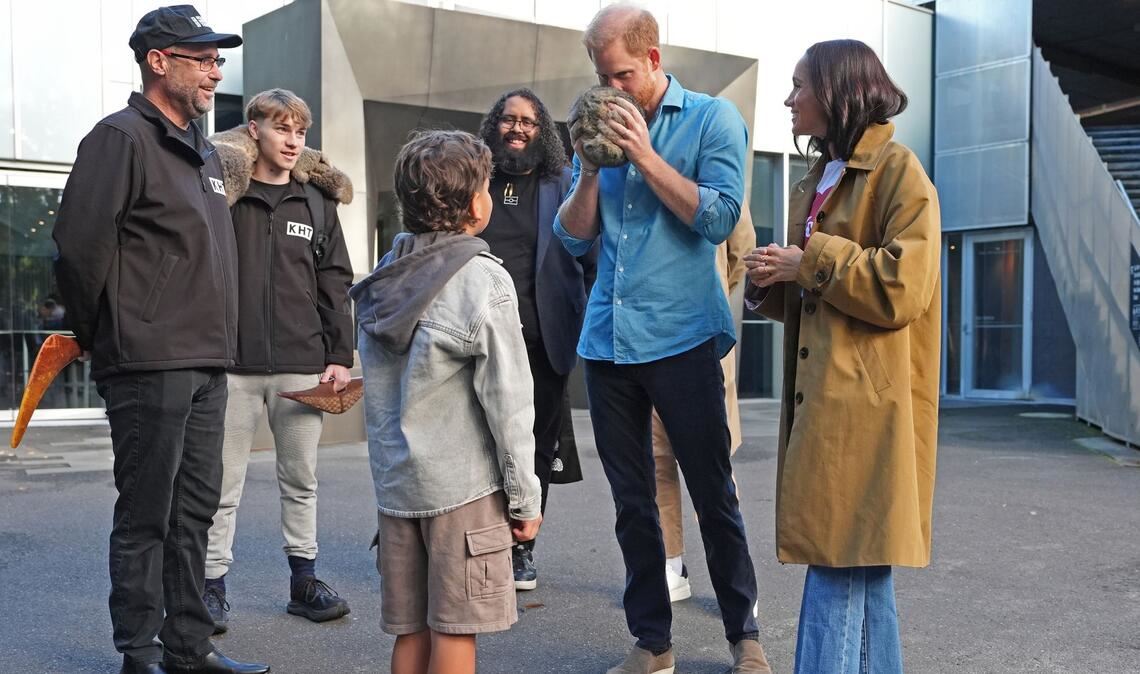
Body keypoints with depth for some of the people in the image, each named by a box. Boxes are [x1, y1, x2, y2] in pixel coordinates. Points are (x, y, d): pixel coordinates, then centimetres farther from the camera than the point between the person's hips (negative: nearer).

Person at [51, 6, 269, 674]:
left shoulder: (205, 153, 18)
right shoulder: (123, 138, -9)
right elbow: (80, 244, -16)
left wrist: (220, 342, 16)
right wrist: (99, 333, -6)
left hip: (207, 365, 8)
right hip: (150, 366, -8)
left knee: (194, 510, 13)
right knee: (145, 516, 0)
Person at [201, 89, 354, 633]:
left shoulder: (317, 204, 10)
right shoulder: (222, 195, 0)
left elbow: (335, 285, 9)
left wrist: (340, 356, 3)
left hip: (302, 365, 3)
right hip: (233, 363, -2)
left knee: (301, 479, 11)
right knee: (224, 484, 5)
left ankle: (304, 580, 22)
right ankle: (213, 587, 15)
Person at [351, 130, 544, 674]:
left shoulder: (382, 281, 7)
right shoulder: (484, 282, -12)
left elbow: (378, 392, 10)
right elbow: (507, 403, -13)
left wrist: (391, 467, 18)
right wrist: (525, 498, -5)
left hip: (396, 480, 6)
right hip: (462, 484, -6)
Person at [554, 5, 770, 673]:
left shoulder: (713, 118, -1)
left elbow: (718, 219, -12)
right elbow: (575, 237, 9)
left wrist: (643, 155, -14)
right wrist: (590, 167, -6)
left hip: (682, 340, -4)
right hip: (607, 342, 5)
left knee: (714, 495, 4)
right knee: (632, 501, 9)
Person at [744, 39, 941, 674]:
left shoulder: (897, 168, -6)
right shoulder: (818, 179, 20)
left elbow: (903, 287, -17)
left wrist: (810, 262, -12)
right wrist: (773, 282, 5)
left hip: (866, 402, -8)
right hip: (823, 397, 9)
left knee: (841, 561, -8)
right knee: (861, 567, 13)